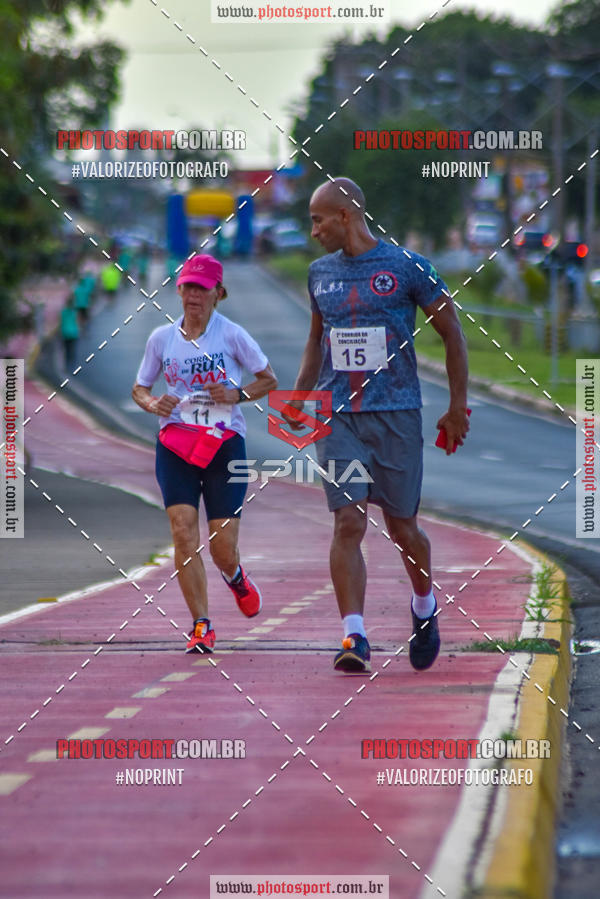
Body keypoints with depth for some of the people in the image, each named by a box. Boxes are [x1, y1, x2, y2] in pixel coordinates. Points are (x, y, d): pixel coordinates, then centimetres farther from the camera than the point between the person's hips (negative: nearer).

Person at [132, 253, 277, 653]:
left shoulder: (232, 335, -2)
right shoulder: (162, 338, 6)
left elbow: (269, 380, 5)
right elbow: (139, 388, 15)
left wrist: (237, 395, -13)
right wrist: (152, 403, -8)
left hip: (225, 444, -2)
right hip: (176, 444, 2)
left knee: (222, 548, -3)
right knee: (184, 532, -15)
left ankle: (236, 576, 35)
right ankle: (201, 626, -7)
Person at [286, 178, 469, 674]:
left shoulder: (408, 268, -5)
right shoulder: (320, 273, 10)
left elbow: (452, 333, 2)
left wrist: (458, 407, 0)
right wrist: (300, 395, 13)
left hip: (396, 415, -3)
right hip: (339, 417, 3)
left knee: (402, 528, 5)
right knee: (349, 525, -11)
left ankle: (425, 607, 34)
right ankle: (354, 637, -13)